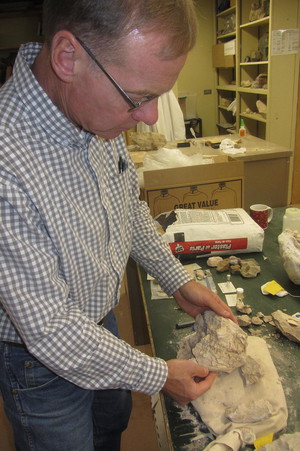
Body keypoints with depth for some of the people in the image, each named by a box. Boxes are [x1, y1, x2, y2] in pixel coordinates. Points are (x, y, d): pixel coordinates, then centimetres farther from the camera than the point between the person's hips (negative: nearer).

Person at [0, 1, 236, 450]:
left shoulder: (96, 113, -13)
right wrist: (158, 375, -18)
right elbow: (50, 330, -30)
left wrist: (177, 279, -1)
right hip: (42, 362, -6)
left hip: (102, 324, 7)